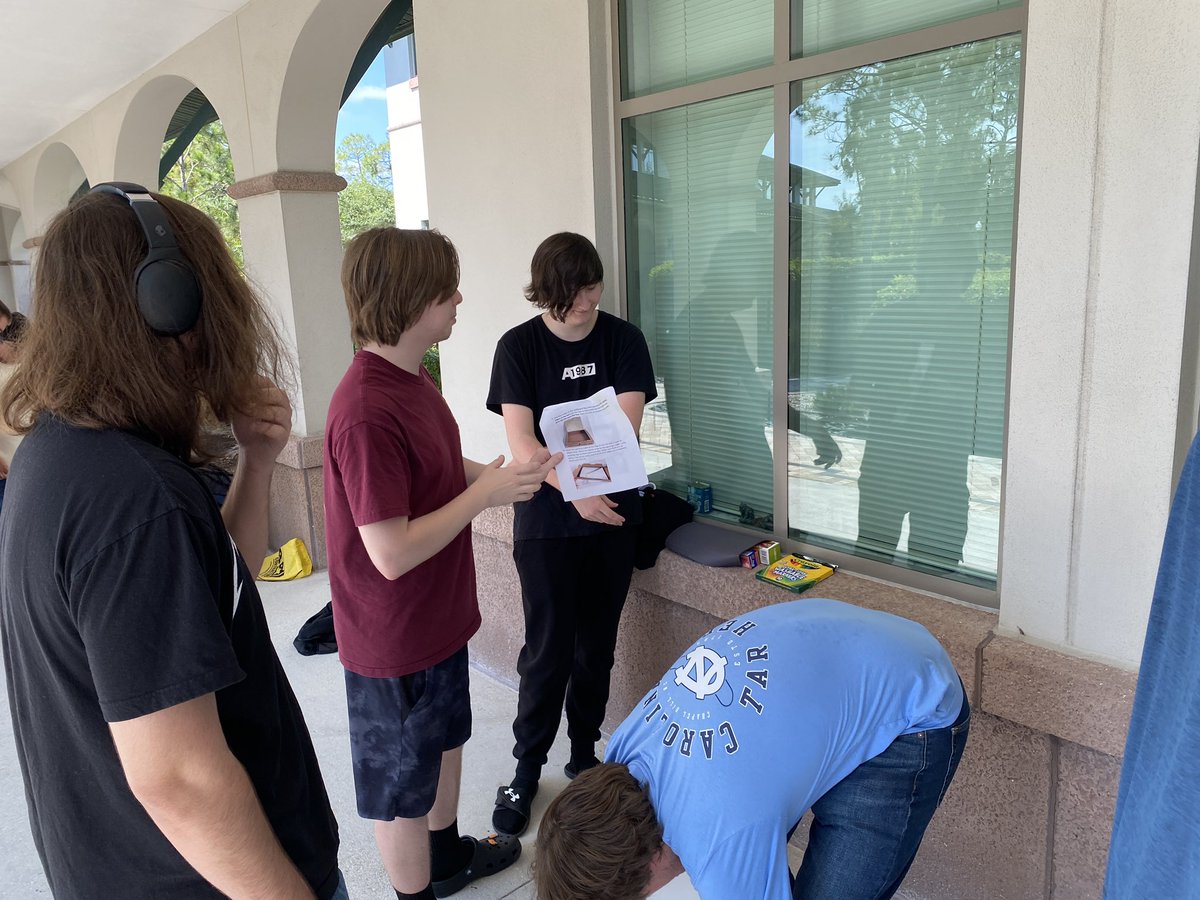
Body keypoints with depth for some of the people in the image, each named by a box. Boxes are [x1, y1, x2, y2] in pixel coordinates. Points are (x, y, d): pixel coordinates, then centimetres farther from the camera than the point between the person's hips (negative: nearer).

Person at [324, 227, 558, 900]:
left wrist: (504, 474, -2)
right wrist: (485, 494, -21)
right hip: (396, 641, -10)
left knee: (444, 741, 29)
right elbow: (392, 552, -29)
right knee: (402, 787, 15)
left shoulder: (411, 377, 1)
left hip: (438, 616, 10)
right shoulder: (367, 412, -31)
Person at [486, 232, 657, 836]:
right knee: (548, 651, 1)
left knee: (597, 645, 12)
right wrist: (577, 491, -25)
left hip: (613, 516, 2)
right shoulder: (519, 346, -3)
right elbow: (521, 441, -12)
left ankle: (584, 753, 31)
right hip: (545, 521, -2)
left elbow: (626, 426, -8)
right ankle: (527, 770, 19)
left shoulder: (623, 340, 2)